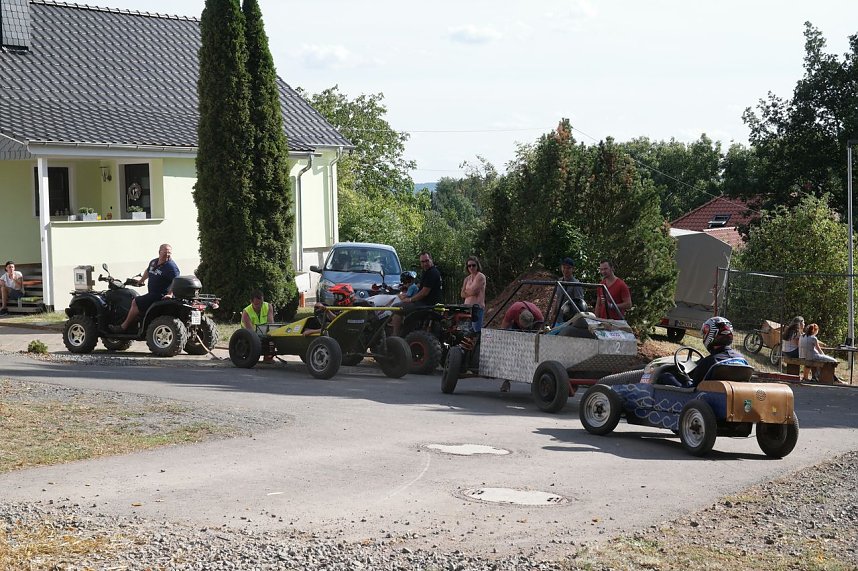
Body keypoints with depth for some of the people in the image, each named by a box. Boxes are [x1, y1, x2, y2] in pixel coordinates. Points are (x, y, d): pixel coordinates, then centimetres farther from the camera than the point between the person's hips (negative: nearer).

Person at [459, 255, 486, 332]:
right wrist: (470, 292, -6)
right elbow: (462, 294, 11)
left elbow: (473, 291, -13)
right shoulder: (467, 278, 18)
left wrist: (466, 291, 5)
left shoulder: (480, 276, -4)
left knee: (477, 330, -12)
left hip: (477, 306, -7)